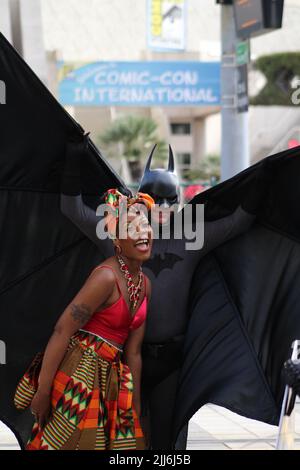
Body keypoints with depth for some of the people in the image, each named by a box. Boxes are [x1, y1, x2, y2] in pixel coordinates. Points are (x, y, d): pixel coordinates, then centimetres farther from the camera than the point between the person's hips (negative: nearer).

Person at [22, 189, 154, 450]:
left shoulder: (145, 285, 10)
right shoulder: (107, 276, -16)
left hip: (110, 378, 9)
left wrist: (136, 407, 14)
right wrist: (43, 391, -19)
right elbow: (62, 331, -18)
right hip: (81, 374, -9)